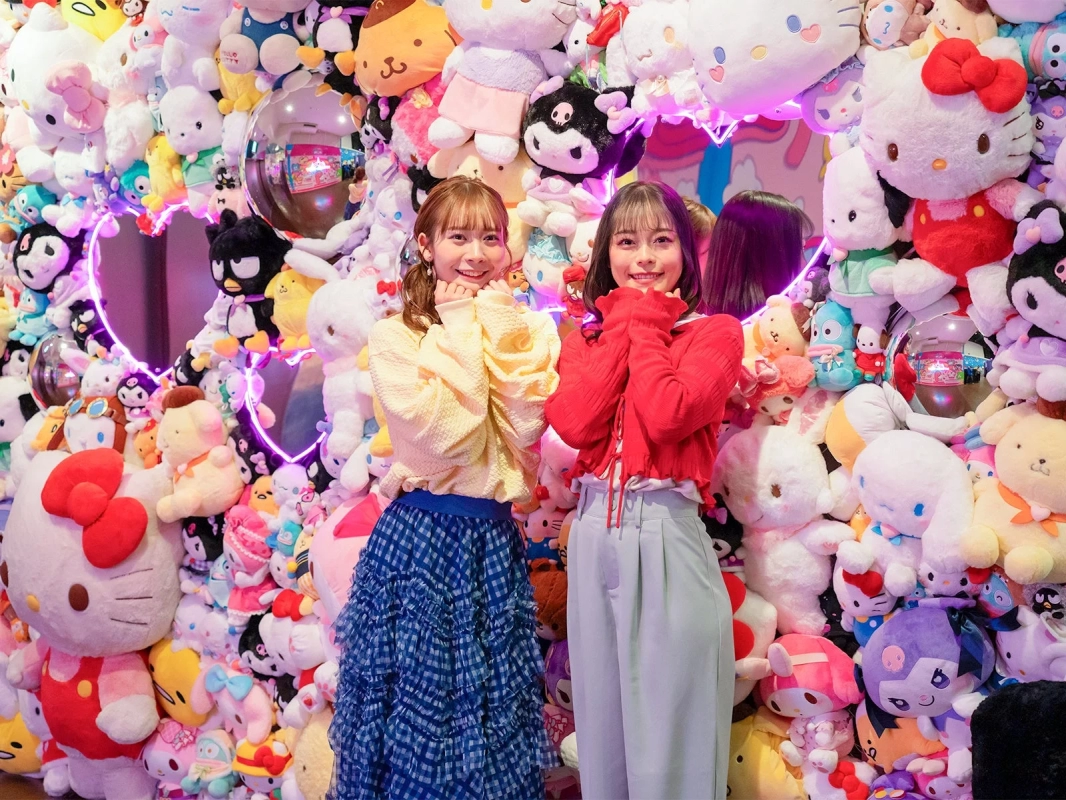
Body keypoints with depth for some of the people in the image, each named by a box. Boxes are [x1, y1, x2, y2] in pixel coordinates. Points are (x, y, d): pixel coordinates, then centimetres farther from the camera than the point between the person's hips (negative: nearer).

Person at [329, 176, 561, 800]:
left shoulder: (530, 331, 6)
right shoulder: (395, 336, -3)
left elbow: (523, 425, -11)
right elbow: (446, 432, -18)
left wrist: (495, 325, -9)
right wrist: (460, 326, -11)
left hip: (493, 541, 3)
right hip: (420, 541, -3)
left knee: (492, 706, 12)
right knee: (419, 699, 6)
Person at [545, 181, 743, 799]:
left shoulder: (714, 332, 2)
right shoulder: (586, 338, 14)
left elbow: (666, 417, -17)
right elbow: (573, 424, -6)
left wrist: (644, 324, -4)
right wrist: (627, 322, -2)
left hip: (666, 534, -4)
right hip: (594, 534, 4)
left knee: (667, 733, 2)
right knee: (603, 724, 13)